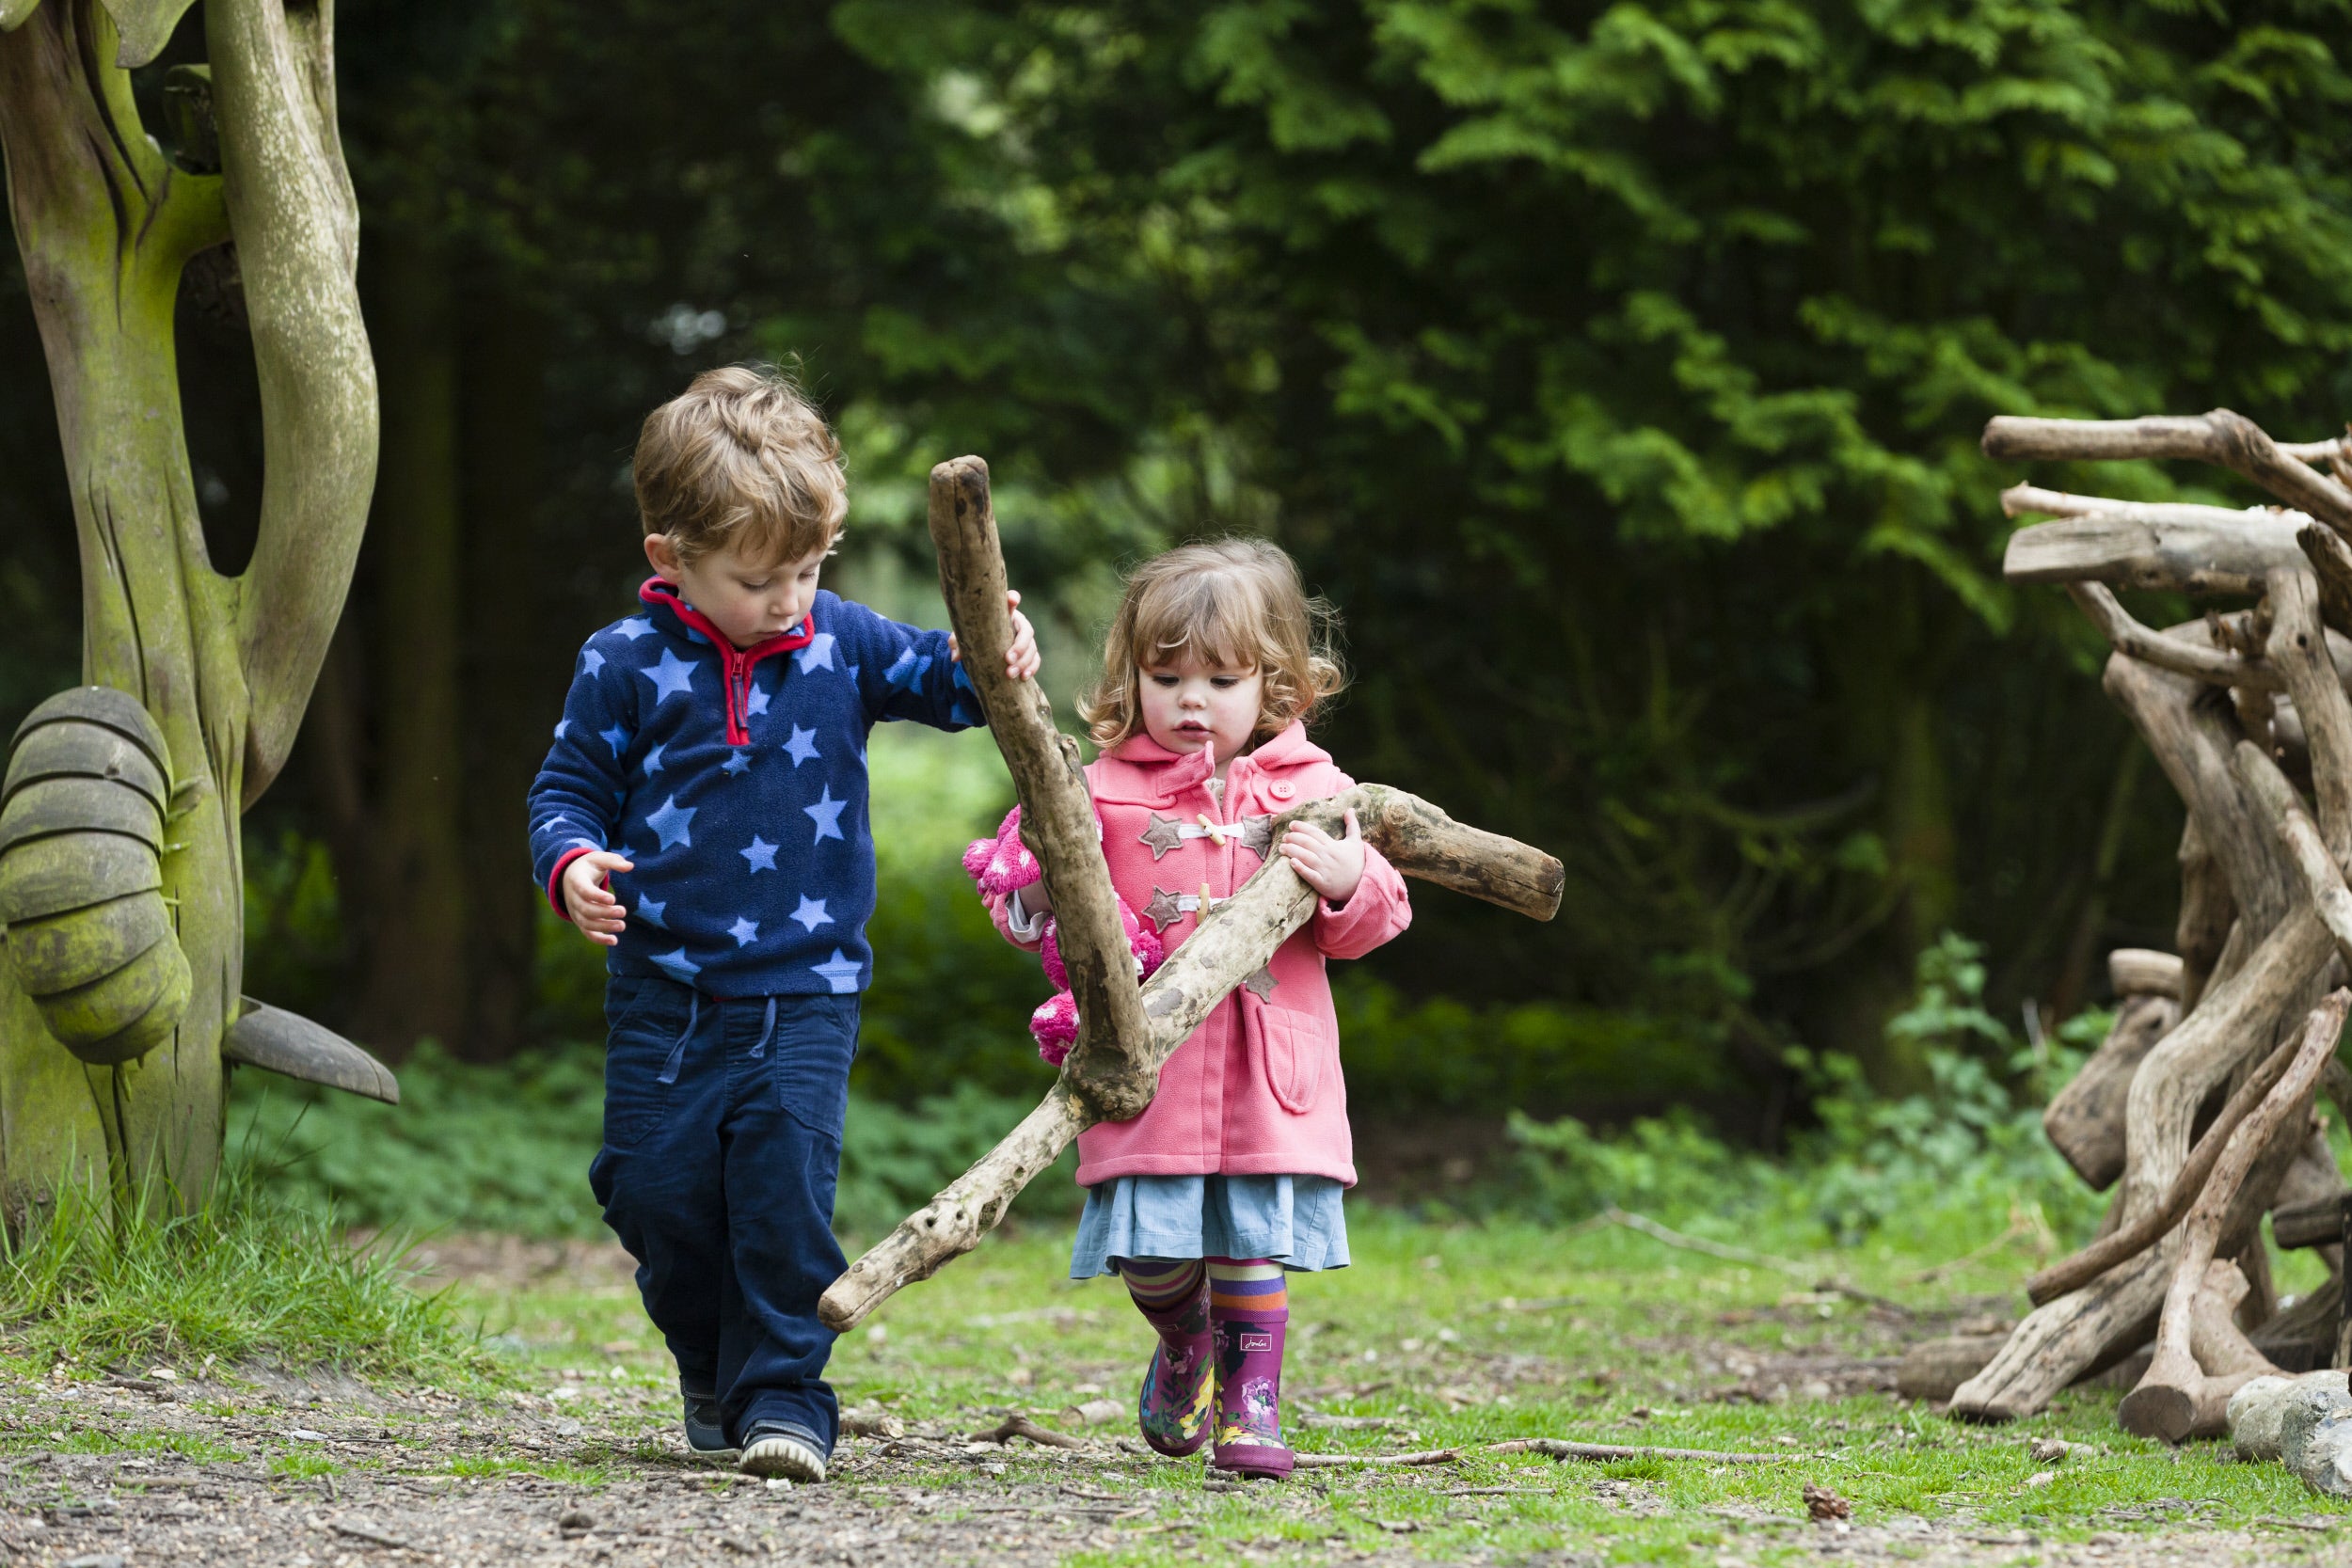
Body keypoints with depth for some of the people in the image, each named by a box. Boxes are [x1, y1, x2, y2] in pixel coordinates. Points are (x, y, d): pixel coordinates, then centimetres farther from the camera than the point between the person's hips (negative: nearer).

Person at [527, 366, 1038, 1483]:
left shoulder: (840, 644, 3)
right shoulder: (627, 667, -2)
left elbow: (938, 681, 12)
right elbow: (567, 788, 4)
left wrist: (990, 654, -11)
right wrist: (572, 865, -17)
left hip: (805, 987, 0)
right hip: (664, 989, 0)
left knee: (786, 1173, -16)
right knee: (656, 1188, 2)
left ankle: (783, 1394, -10)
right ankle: (712, 1373, 27)